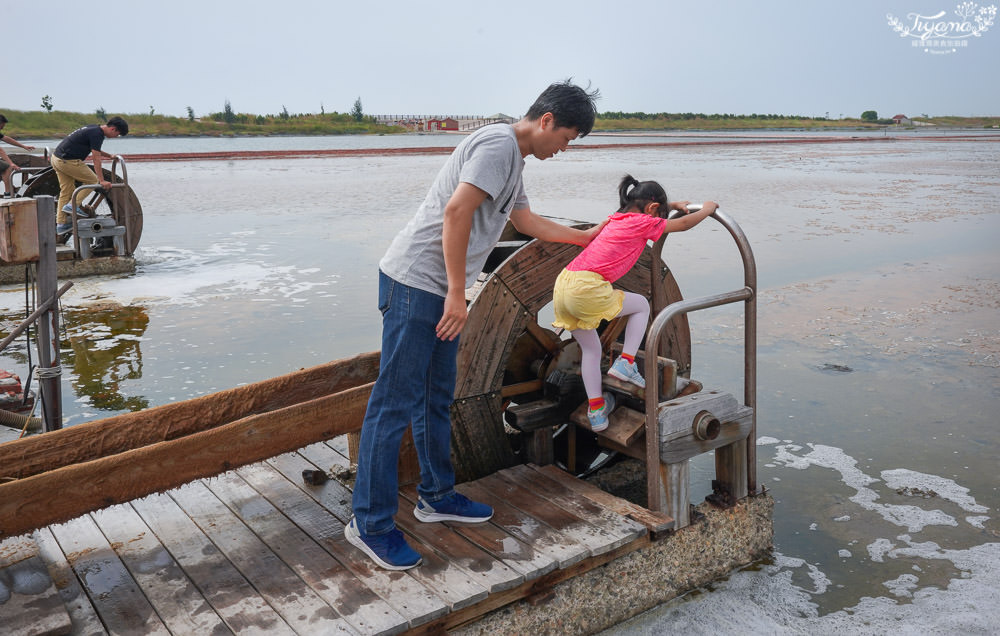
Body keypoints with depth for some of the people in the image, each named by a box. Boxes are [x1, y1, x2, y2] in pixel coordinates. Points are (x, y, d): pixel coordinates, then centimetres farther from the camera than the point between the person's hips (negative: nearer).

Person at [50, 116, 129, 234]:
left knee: (66, 191, 13)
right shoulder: (97, 134, -15)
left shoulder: (95, 128, 14)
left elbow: (95, 150, 33)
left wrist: (109, 156, 34)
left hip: (56, 158, 10)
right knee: (92, 181, 3)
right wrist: (102, 181, -19)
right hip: (67, 161, -10)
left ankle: (61, 224, 15)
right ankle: (72, 205, -4)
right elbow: (96, 159, -18)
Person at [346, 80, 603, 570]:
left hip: (439, 290, 10)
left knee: (436, 397, 17)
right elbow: (456, 211, -22)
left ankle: (436, 496, 31)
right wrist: (457, 294, -22)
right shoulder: (499, 143, -11)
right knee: (395, 402, -6)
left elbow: (527, 221, 35)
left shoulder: (513, 159, 21)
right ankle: (371, 524, 3)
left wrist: (585, 237, 42)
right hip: (417, 283, -10)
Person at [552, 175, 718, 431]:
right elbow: (683, 224, 14)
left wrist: (673, 204, 51)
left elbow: (640, 208, 49)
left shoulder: (617, 217, 25)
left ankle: (596, 411, 21)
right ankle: (626, 362, 8)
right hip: (586, 287, -8)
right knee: (641, 305, 16)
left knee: (590, 348, 19)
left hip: (562, 285, 8)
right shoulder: (643, 223, 3)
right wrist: (706, 209, 32)